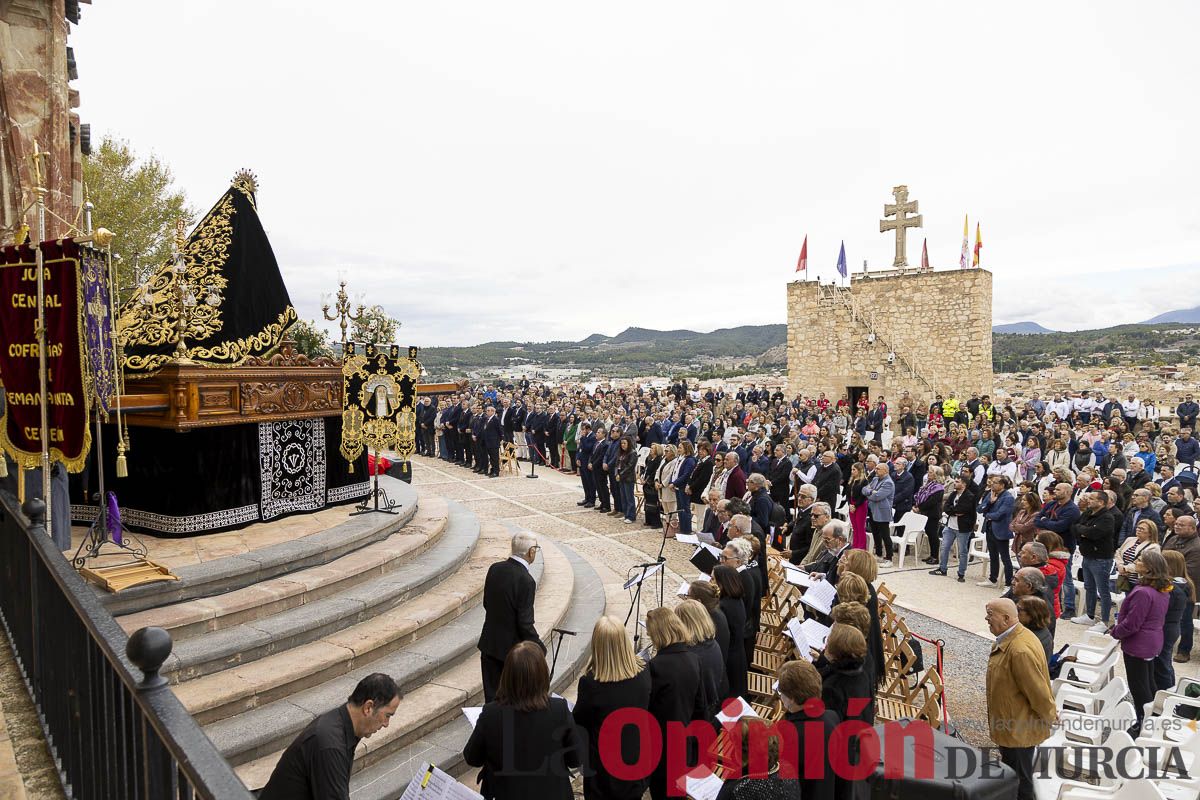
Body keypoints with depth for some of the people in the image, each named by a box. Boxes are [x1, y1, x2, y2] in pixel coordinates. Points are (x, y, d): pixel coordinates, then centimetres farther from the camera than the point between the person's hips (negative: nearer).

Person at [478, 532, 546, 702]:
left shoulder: (494, 569, -3)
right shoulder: (526, 581, -23)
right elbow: (525, 623, -20)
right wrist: (540, 648, -7)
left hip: (489, 645, 6)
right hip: (511, 649, -6)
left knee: (491, 696, 15)